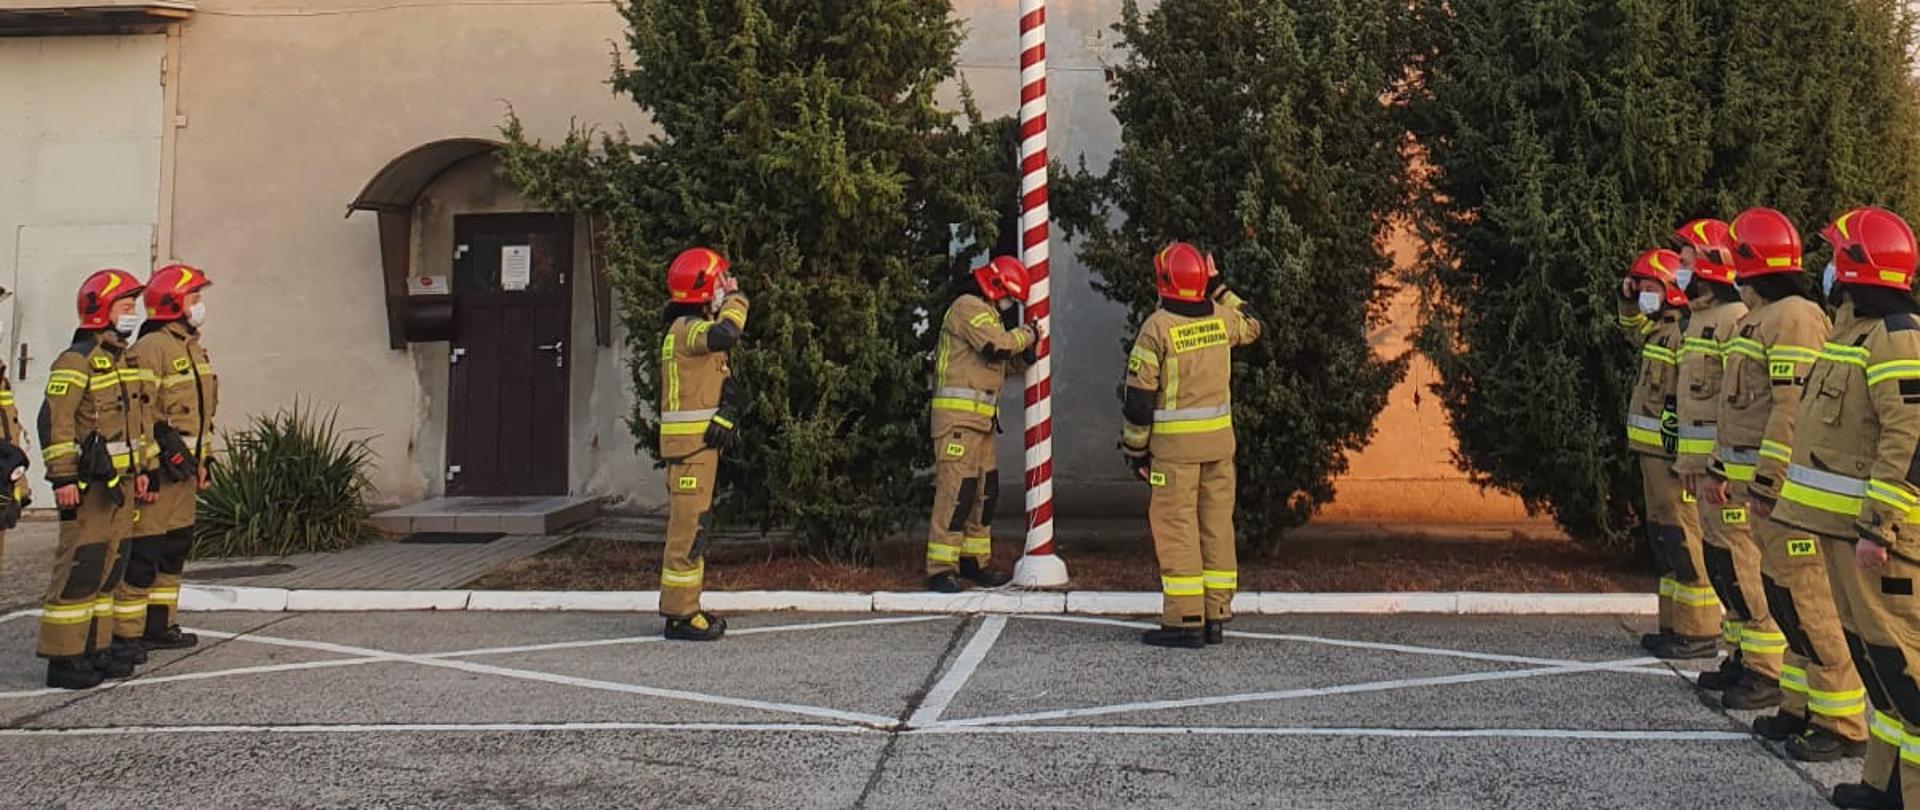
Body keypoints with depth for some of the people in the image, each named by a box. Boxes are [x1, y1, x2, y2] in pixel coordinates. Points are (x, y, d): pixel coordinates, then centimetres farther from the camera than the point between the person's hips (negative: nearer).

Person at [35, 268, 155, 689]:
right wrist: (63, 477, -21)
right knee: (79, 569, -6)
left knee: (109, 568, 13)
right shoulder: (75, 362, -11)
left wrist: (141, 469, 23)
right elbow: (55, 422, -18)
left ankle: (96, 648, 21)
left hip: (121, 482, 9)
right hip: (90, 485, -9)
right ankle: (63, 658, 0)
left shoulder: (122, 361, 18)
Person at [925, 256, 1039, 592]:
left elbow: (1008, 364, 26)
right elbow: (999, 346, -20)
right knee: (956, 488, -12)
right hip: (958, 415, -10)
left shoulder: (987, 314, 25)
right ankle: (941, 568, -11)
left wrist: (1027, 348, 9)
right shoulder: (968, 307, -8)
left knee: (985, 491, 12)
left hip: (981, 419, 10)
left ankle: (974, 561, 21)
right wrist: (1028, 333, -4)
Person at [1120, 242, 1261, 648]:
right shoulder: (1221, 317, 2)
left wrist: (1136, 449, -1)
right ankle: (1216, 616, 16)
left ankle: (1185, 621, -2)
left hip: (1175, 443, -5)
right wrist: (1222, 290, 27)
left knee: (1176, 527, -1)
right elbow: (1251, 326, 28)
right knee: (1216, 525, 11)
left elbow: (1139, 396, -9)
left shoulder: (1157, 327, -11)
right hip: (1220, 437, 5)